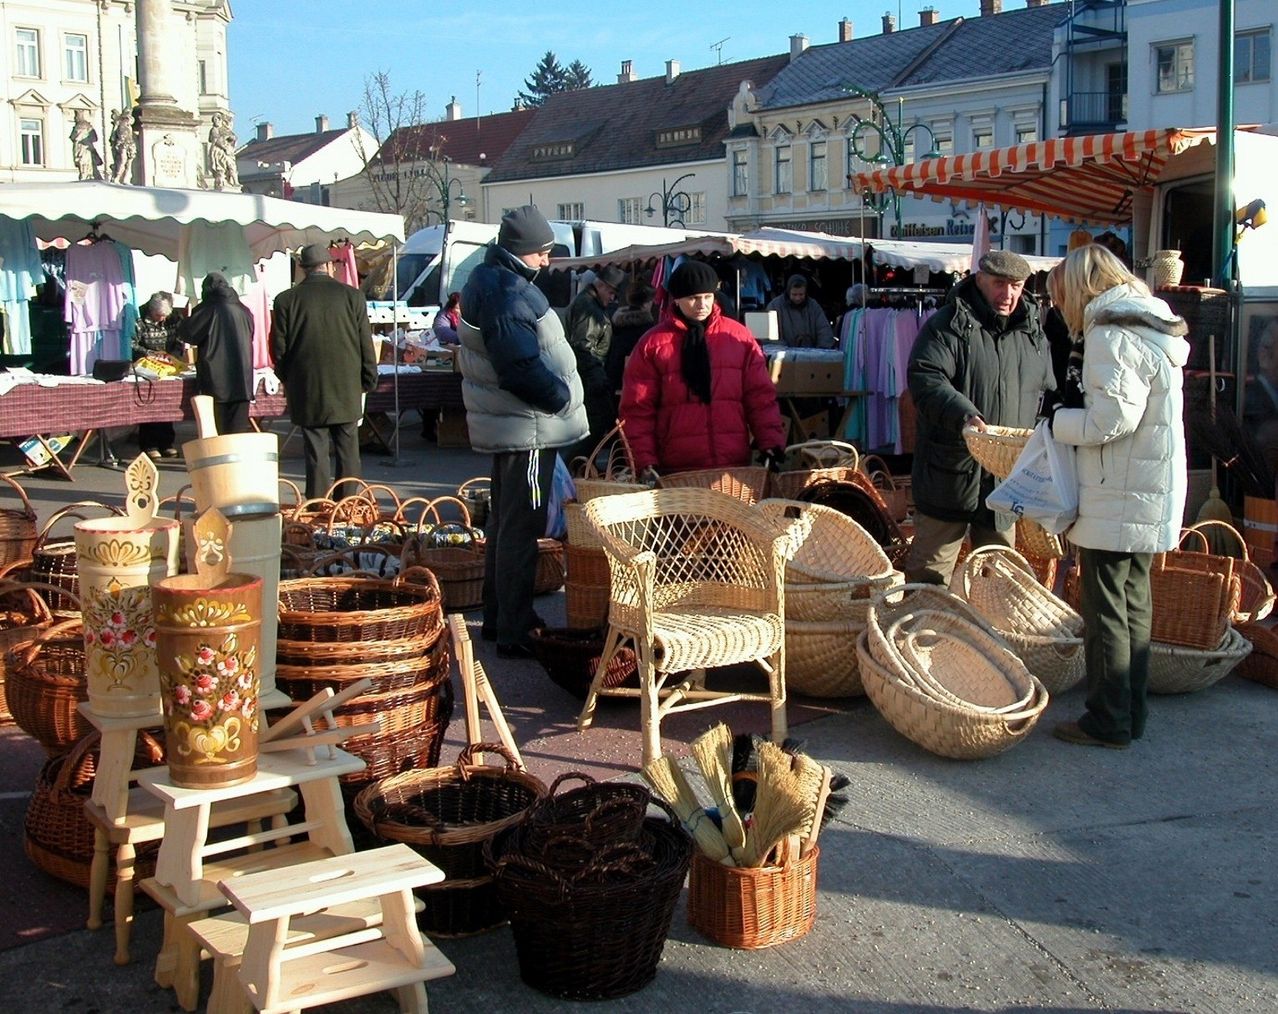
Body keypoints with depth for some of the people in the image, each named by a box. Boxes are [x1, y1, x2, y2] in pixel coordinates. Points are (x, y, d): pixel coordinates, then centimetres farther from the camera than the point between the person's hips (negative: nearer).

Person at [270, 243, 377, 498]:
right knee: (347, 452, 8)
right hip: (347, 391, 0)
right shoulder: (352, 296, 0)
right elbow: (366, 344, 1)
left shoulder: (286, 300, -2)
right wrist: (368, 381, 11)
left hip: (307, 393, 0)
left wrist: (289, 380, 15)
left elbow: (278, 348, 1)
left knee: (316, 453, 3)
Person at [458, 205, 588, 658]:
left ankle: (498, 617, 31)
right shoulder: (507, 292, -21)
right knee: (521, 528, -5)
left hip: (505, 424, 11)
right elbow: (520, 367, -27)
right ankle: (514, 632, 0)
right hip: (526, 428, -11)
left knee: (504, 520, 19)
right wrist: (561, 398, -14)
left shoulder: (488, 281, 13)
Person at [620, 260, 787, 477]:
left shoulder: (739, 336, 7)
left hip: (735, 466, 2)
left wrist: (771, 443, -4)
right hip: (676, 471, -1)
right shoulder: (652, 344, 3)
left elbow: (760, 396, 7)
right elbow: (637, 409, 2)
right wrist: (645, 460, -7)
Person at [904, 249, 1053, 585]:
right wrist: (964, 415, -33)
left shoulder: (1032, 334, 13)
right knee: (930, 571, -1)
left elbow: (1047, 394, 22)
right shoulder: (948, 326, -6)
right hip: (950, 472, -6)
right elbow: (925, 378, -18)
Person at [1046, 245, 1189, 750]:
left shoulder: (1112, 336, -16)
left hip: (1119, 499, -9)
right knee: (1133, 604, 15)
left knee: (1105, 610, -2)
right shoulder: (1152, 326, 15)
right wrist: (1072, 412, 8)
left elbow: (1111, 420, -22)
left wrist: (1060, 419, -6)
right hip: (1153, 495, 10)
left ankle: (1108, 722, 5)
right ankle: (1131, 715, 22)